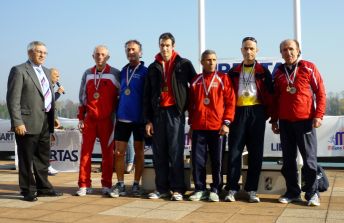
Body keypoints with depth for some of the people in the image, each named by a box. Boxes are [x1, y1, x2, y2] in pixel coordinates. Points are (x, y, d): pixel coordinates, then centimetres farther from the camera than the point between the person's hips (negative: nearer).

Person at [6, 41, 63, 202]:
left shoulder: (46, 72, 17)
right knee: (26, 159, 3)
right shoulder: (19, 71, -6)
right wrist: (18, 122, -18)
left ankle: (43, 188, 26)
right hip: (28, 123, -7)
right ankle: (28, 191, 13)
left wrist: (53, 118, 11)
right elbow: (13, 99, -12)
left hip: (45, 123, 7)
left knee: (43, 158, 14)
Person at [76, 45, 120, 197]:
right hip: (89, 119, 3)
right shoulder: (87, 74, 10)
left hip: (107, 119, -2)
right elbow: (82, 97, 14)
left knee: (107, 153, 2)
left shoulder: (115, 74, -1)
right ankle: (84, 186, 8)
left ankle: (106, 186, 10)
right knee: (85, 152, 2)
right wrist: (81, 118, 9)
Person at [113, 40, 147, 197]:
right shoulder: (123, 71, 12)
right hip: (122, 118, 4)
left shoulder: (145, 72, -1)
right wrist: (116, 112, 13)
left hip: (139, 118, -4)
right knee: (119, 152, 1)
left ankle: (136, 185, 15)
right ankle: (120, 185, 11)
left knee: (139, 151, 6)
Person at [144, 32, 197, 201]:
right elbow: (147, 96, 13)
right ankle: (162, 188, 14)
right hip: (157, 113, 4)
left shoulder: (184, 64, 5)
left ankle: (177, 189, 3)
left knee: (176, 152, -3)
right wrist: (148, 120, 7)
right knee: (159, 153, 5)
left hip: (175, 113, -3)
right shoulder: (153, 68, 13)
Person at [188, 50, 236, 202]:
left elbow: (230, 102, 0)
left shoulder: (223, 78, 4)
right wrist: (191, 124, 11)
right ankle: (200, 189, 14)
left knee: (217, 161, 3)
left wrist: (226, 122, -7)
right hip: (198, 127, 2)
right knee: (198, 160, 3)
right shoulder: (195, 81, 11)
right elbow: (191, 104, 15)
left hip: (217, 127, -2)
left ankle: (215, 190, 14)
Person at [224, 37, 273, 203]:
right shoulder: (234, 72, 12)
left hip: (256, 113, -1)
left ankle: (252, 189, 9)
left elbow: (270, 94, 6)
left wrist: (266, 113, 1)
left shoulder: (263, 72, 8)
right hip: (238, 113, 1)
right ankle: (232, 189, 2)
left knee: (256, 153, 1)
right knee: (234, 151, -3)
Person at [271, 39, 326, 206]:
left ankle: (312, 193, 10)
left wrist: (318, 115, -10)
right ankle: (292, 192, 16)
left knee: (309, 158, 0)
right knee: (288, 159, 7)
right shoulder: (278, 73, 11)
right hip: (285, 122, 4)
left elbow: (320, 92, -2)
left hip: (305, 120, -4)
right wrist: (274, 120, 13)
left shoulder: (308, 68, 1)